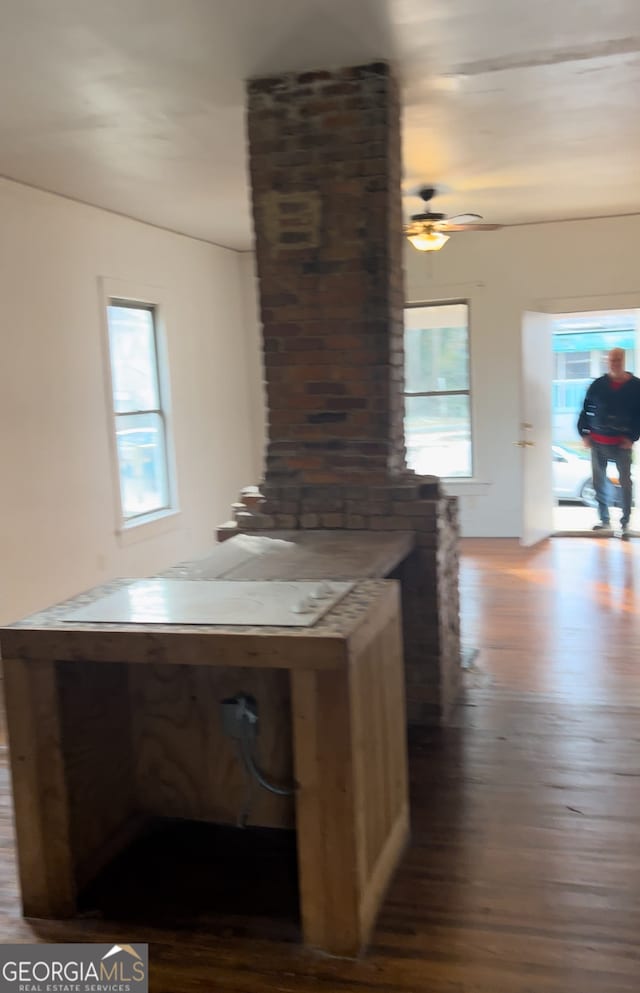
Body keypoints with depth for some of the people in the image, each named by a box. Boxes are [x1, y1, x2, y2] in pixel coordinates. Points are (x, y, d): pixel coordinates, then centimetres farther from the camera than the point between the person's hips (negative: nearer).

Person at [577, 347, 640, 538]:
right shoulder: (598, 384, 4)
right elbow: (586, 410, 8)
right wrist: (584, 433, 1)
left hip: (622, 443, -2)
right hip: (598, 442, 3)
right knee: (599, 482, 8)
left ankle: (625, 524, 6)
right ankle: (604, 520, 20)